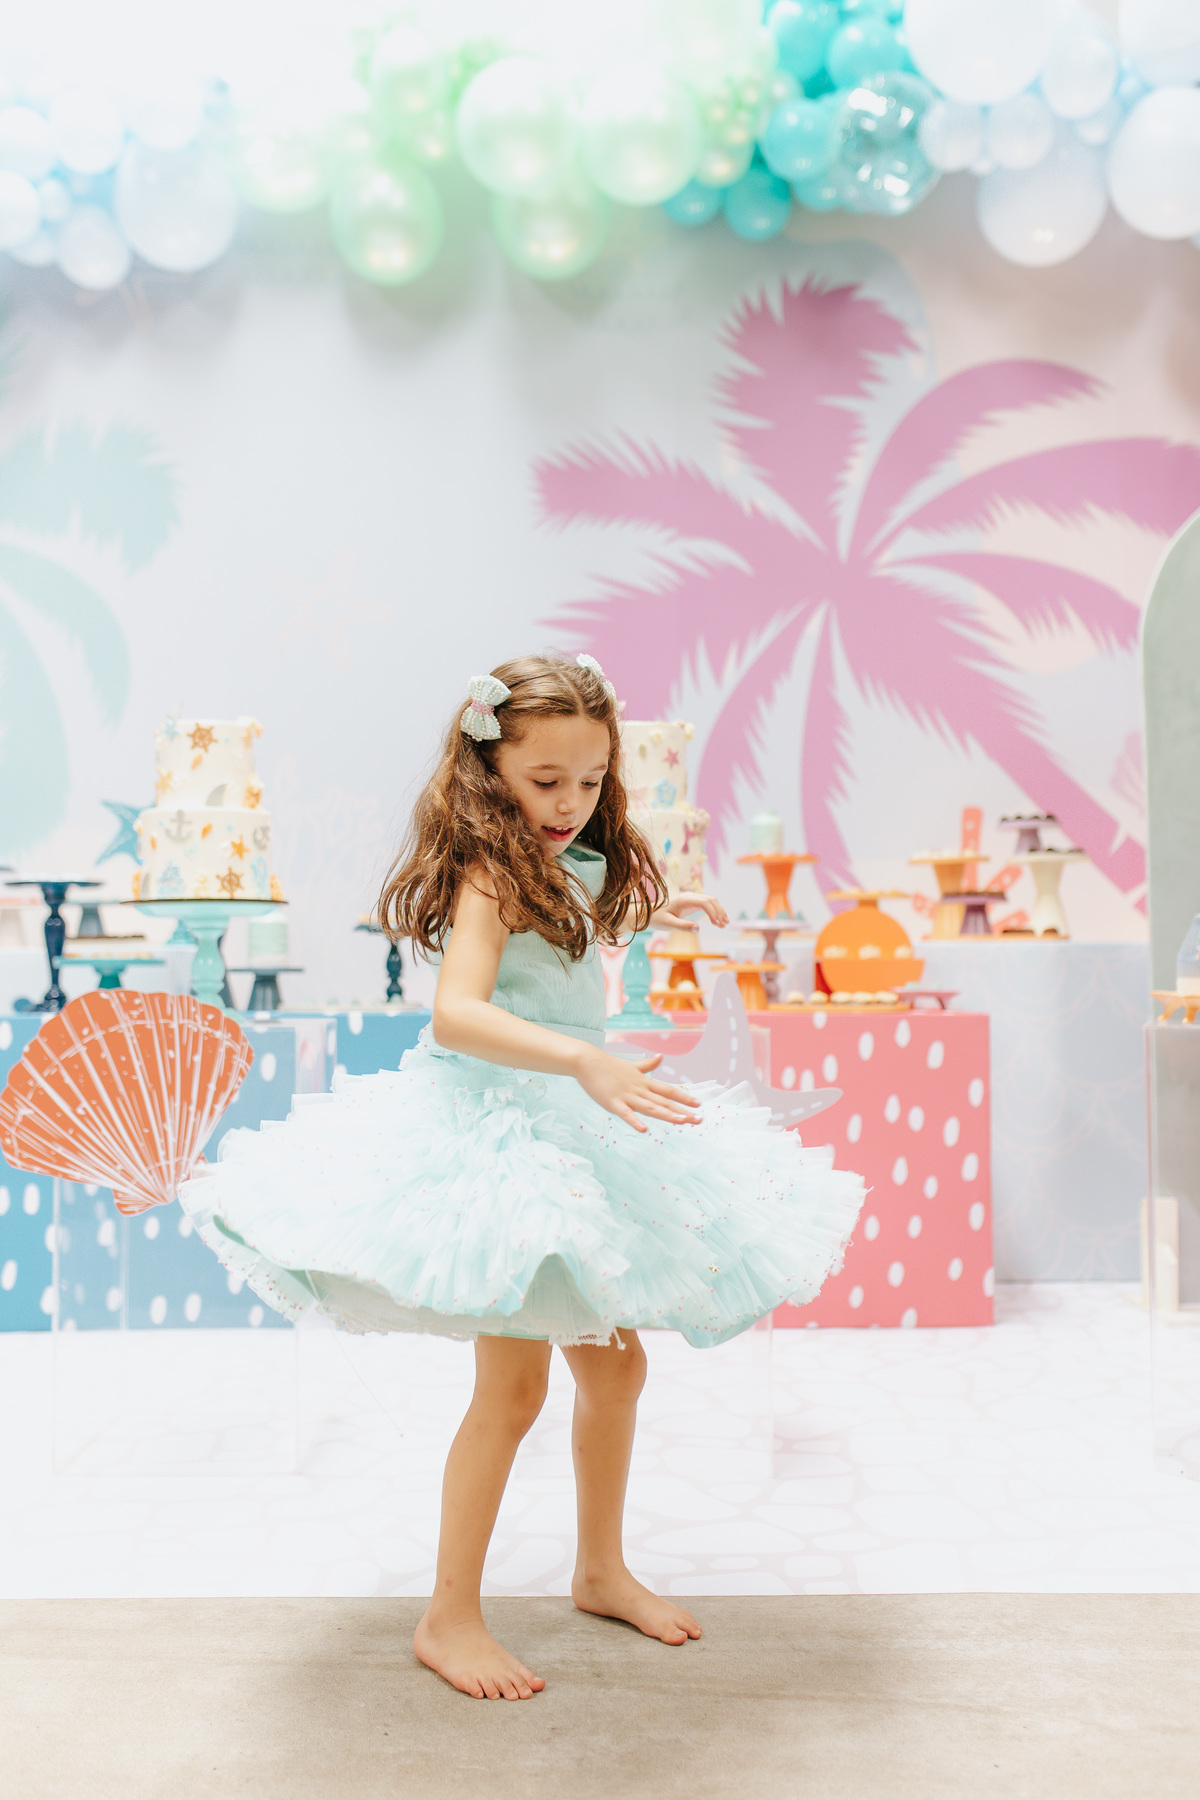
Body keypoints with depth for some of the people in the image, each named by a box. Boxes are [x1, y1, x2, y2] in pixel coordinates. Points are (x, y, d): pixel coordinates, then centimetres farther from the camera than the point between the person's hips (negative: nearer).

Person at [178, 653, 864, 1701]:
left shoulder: (576, 874, 9)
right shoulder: (490, 878, -18)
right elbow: (456, 1011, -33)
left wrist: (652, 914, 43)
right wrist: (585, 1060, -43)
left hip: (576, 1136, 9)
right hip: (498, 1136, -9)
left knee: (615, 1363, 15)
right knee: (514, 1382, -5)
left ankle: (602, 1570, 33)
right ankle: (451, 1616, 11)